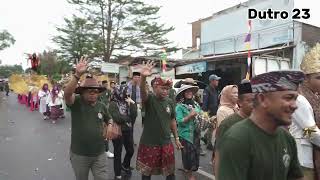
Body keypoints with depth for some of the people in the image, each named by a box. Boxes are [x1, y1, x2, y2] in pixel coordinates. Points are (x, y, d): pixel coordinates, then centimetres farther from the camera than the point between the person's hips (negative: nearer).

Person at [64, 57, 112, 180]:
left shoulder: (102, 106, 2)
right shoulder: (76, 103, -12)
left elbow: (109, 119, 20)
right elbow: (67, 93, -34)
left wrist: (110, 125, -3)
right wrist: (78, 74, -45)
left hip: (99, 154, 3)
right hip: (79, 154, -2)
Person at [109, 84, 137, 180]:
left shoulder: (127, 102, 3)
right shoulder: (113, 104, -14)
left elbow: (134, 115, -6)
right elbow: (117, 119, -24)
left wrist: (132, 104, -14)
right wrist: (129, 118, -9)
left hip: (128, 130, 6)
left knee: (130, 150, 18)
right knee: (118, 153, 8)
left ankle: (125, 165, 45)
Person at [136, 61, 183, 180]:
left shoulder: (170, 102, 1)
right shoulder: (149, 99, -13)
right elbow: (143, 92, -37)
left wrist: (176, 138, 13)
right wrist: (143, 77, -56)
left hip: (166, 143, 4)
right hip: (149, 143, -3)